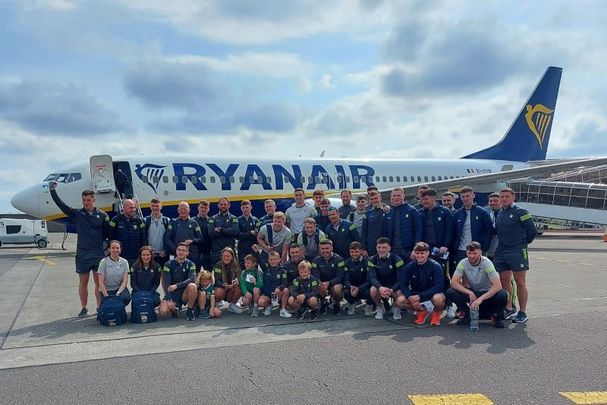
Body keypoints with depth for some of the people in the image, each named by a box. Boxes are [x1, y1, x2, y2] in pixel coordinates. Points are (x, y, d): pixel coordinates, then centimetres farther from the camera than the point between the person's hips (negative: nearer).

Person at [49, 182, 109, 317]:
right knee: (83, 282, 8)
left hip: (98, 253, -1)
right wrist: (53, 191, -12)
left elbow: (107, 233, 5)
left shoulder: (102, 215, 2)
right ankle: (83, 308, 19)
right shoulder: (77, 214, 4)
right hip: (82, 253, 1)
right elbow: (61, 205, -4)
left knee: (99, 282, 4)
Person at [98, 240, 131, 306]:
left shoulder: (124, 262, 0)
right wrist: (107, 296, -17)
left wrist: (118, 293, -19)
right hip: (107, 290, -1)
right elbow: (101, 282, -10)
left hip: (120, 288, 2)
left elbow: (125, 281, -4)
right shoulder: (104, 262, -7)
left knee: (126, 297, -31)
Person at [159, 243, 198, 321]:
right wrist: (169, 300, -20)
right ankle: (174, 309, 10)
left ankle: (190, 310, -10)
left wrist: (176, 286, -32)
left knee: (192, 286, -32)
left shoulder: (190, 264, -2)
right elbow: (165, 284, -9)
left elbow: (192, 279, -19)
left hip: (185, 293, 0)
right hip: (172, 294, 0)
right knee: (162, 311, -27)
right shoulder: (169, 264, -2)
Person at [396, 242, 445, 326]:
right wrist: (410, 297, -29)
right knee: (400, 301, -23)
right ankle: (422, 311, 6)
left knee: (438, 298, -38)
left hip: (433, 294, -3)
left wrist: (420, 296, -32)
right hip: (415, 294, 3)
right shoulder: (410, 266, -9)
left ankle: (436, 314, 0)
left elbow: (439, 287, -24)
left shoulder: (435, 266, -18)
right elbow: (403, 284, -9)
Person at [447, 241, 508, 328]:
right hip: (472, 292, 2)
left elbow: (498, 286, -30)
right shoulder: (463, 263, -14)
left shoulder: (487, 263, -21)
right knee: (450, 292, -23)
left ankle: (497, 315, -1)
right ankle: (468, 314, 1)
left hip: (487, 294, -2)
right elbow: (454, 283, -19)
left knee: (503, 294, -34)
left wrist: (480, 299, -39)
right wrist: (470, 293, -33)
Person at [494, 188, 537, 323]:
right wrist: (504, 243, 14)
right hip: (501, 252, 6)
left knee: (520, 282, -2)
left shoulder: (521, 212, -6)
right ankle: (509, 309, 21)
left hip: (517, 252, -6)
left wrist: (523, 243, 6)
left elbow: (532, 231, -4)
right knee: (504, 281, 9)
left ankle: (522, 313, 6)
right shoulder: (499, 213, 13)